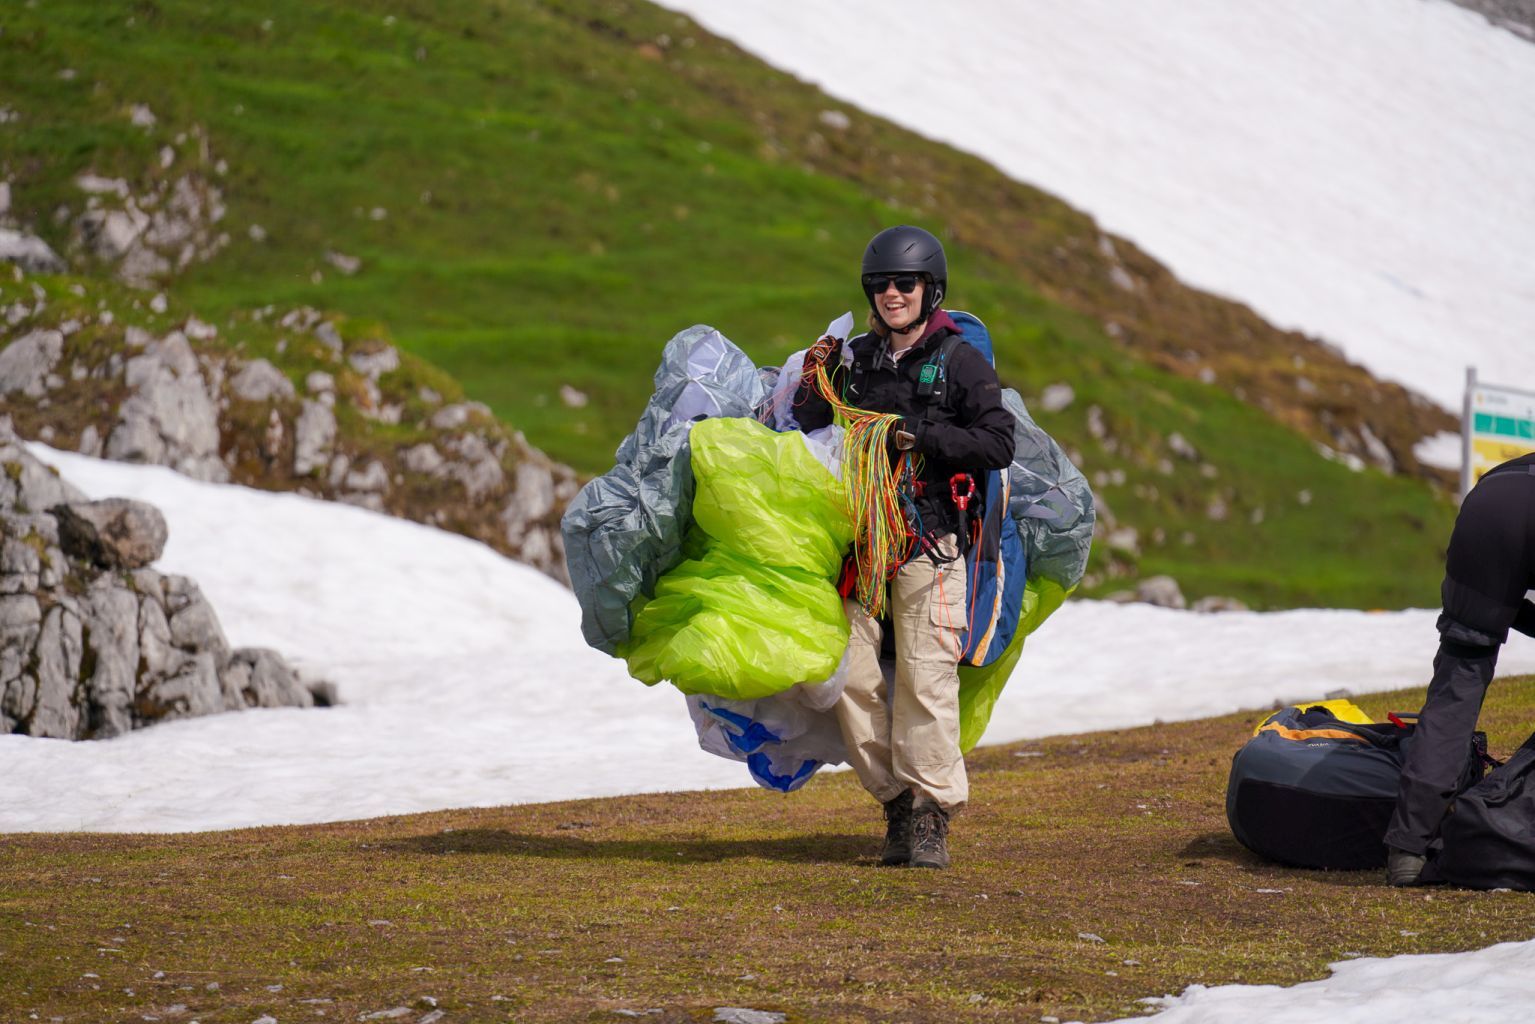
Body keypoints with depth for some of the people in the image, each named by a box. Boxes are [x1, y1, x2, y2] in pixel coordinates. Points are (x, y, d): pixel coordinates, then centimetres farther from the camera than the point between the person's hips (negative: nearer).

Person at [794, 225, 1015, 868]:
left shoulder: (959, 363, 0)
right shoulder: (853, 360, 14)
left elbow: (998, 445, -7)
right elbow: (806, 439, 19)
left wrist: (925, 437, -17)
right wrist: (815, 388, 0)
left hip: (930, 542, -4)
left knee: (925, 677, -9)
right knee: (853, 677, -2)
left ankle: (931, 815, -2)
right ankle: (896, 802, 9)